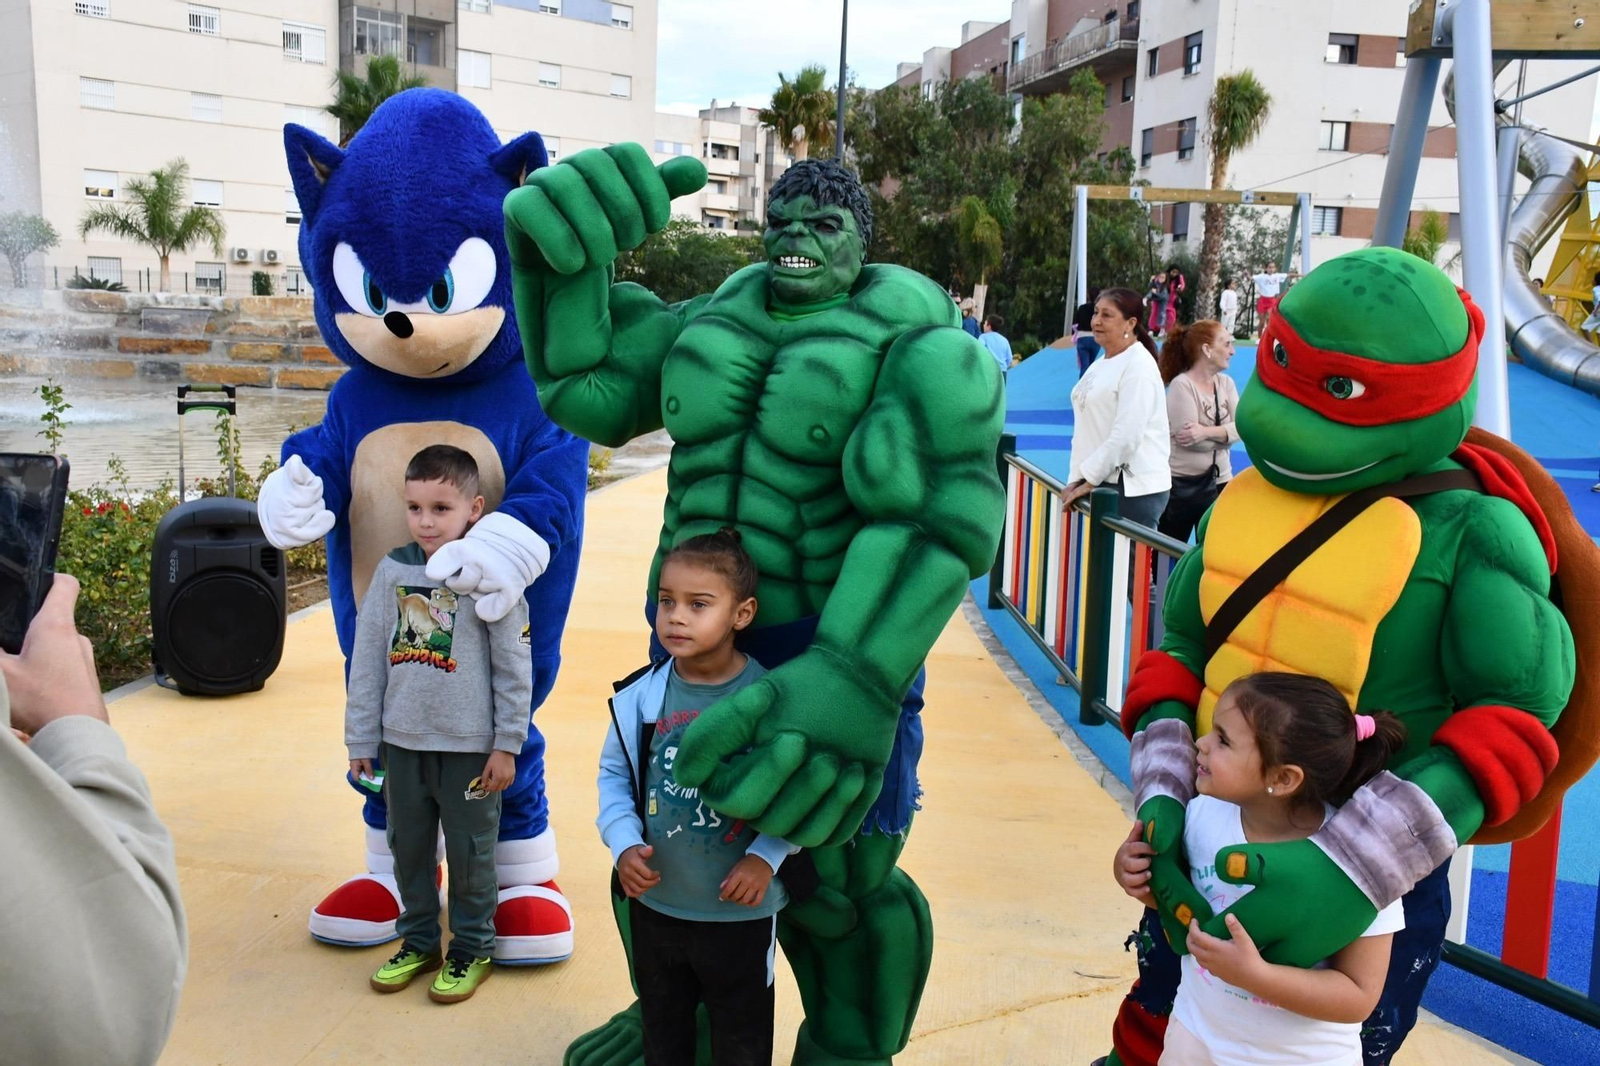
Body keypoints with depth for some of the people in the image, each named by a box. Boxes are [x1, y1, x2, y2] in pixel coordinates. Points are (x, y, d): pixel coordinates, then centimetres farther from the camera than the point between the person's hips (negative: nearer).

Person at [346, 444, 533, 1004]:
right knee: (408, 846, 17)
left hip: (469, 746, -4)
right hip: (402, 742, 4)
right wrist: (360, 740, 5)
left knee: (470, 852, 10)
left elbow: (514, 667, -7)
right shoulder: (393, 570, -1)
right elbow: (367, 658, 4)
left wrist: (507, 745, -7)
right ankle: (418, 940, 36)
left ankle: (473, 949, 28)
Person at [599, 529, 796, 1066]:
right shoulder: (642, 696, -9)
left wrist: (765, 856, -18)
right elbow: (614, 773, 4)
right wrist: (624, 843, -9)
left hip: (741, 911, -3)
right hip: (654, 902, 3)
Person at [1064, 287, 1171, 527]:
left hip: (1135, 488, -7)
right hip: (1103, 483, 7)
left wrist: (1088, 479, -13)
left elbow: (1126, 435, -17)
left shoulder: (1139, 365, -8)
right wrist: (1075, 478, 6)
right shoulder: (1099, 365, 17)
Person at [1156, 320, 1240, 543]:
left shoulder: (1226, 383, 4)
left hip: (1219, 482, 7)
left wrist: (1207, 432, -23)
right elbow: (1187, 436, -23)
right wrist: (1224, 434, -10)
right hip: (1182, 484, -6)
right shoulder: (1181, 385, -15)